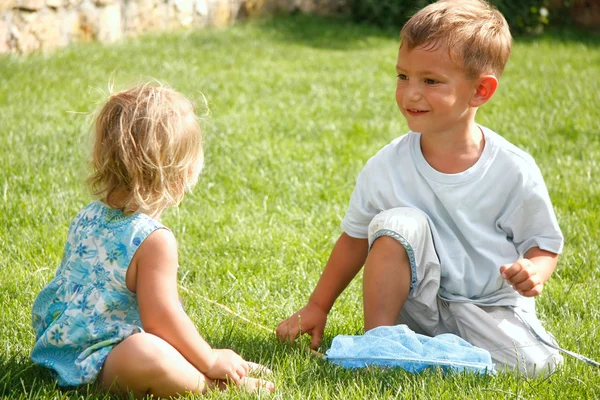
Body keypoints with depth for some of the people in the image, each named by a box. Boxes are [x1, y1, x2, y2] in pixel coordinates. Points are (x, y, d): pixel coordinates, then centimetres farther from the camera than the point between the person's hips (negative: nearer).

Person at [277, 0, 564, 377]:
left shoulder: (514, 171, -11)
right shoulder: (387, 167, -7)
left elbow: (545, 244, 0)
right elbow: (355, 239, 7)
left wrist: (533, 271, -24)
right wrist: (318, 307, 11)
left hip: (489, 308, 0)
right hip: (416, 304, 0)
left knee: (534, 364, -26)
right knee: (398, 223, -25)